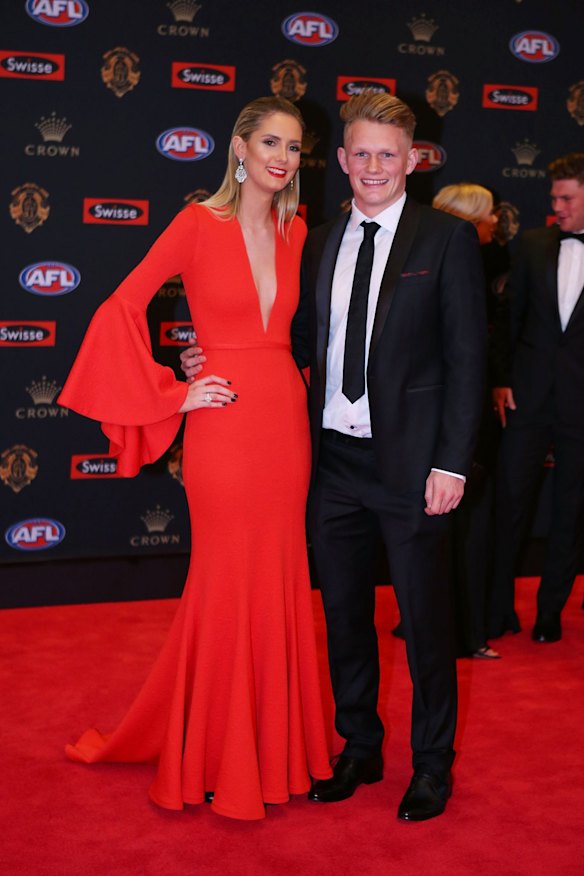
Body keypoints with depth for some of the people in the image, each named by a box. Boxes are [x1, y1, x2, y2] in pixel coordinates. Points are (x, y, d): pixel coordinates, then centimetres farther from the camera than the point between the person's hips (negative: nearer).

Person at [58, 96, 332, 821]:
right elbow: (122, 309, -8)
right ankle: (216, 757, 22)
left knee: (279, 584, 11)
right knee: (226, 584, 3)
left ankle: (272, 745, 29)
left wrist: (303, 382, 8)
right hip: (222, 426, -5)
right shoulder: (199, 224, -6)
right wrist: (170, 396, -9)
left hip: (287, 421, 5)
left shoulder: (296, 232, 9)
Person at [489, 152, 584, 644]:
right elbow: (511, 314, 9)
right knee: (511, 502, 4)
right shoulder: (535, 245, 7)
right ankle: (498, 608, 15)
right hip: (529, 396, 2)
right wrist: (502, 378, 2)